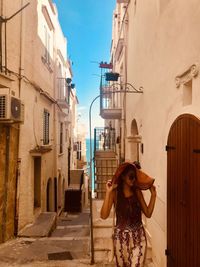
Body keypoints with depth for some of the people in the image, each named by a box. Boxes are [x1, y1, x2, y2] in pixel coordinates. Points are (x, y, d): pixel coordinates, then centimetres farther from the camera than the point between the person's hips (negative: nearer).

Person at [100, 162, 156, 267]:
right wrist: (108, 192, -24)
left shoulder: (137, 191, 0)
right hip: (121, 237, -1)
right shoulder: (115, 192, -9)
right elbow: (104, 215, -19)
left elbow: (148, 213, 4)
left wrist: (153, 195, -3)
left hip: (138, 236, 2)